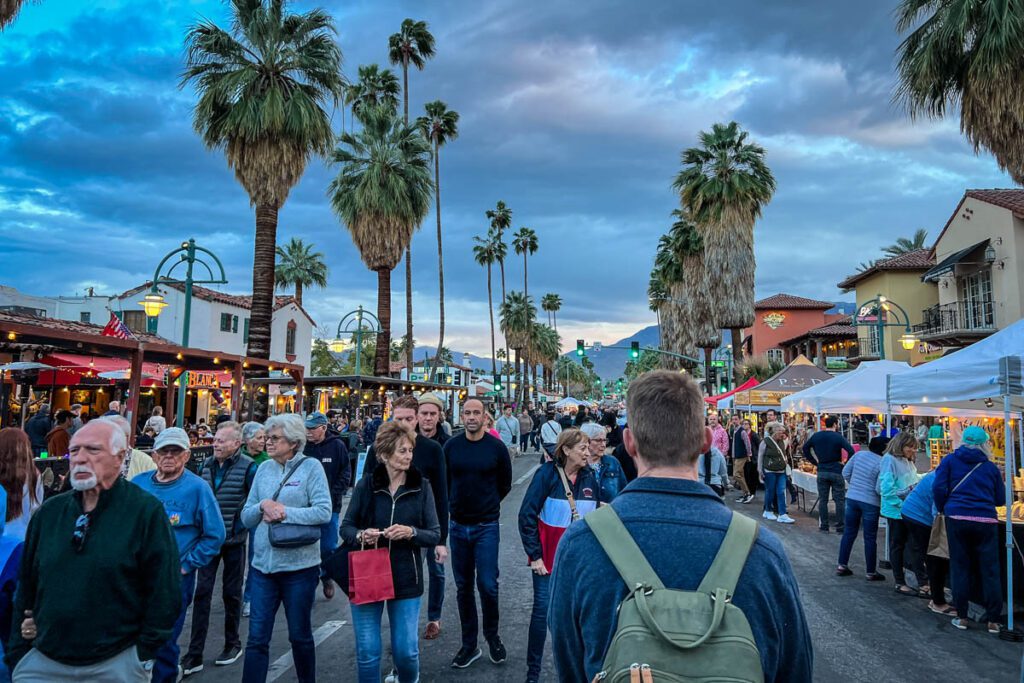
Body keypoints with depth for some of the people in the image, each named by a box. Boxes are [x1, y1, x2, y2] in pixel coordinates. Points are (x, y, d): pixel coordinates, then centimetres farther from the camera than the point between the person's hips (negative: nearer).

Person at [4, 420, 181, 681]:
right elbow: (25, 588, 12)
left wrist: (143, 655, -10)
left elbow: (164, 593, -11)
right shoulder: (49, 512, 5)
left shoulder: (147, 511, -12)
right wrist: (18, 654, 9)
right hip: (40, 661, 4)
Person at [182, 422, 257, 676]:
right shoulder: (206, 465, 3)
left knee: (231, 593, 10)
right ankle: (194, 654, 8)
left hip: (234, 540, -3)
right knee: (202, 593, 1)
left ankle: (232, 644, 28)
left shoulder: (248, 467, -13)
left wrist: (240, 528, -13)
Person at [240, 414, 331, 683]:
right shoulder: (264, 469, 6)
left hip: (299, 565, -3)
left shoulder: (311, 467, -8)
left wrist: (284, 513, -18)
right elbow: (246, 517, 7)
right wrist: (263, 506, -13)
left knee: (300, 636, 14)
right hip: (263, 564, 4)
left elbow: (323, 512, -16)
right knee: (256, 638, 7)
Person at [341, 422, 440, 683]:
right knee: (367, 652, 6)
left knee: (406, 651, 6)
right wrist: (360, 535, -19)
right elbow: (346, 527, 3)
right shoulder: (366, 485, -5)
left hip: (405, 579, 0)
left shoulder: (421, 486, -5)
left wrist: (411, 532, -23)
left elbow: (435, 535, -4)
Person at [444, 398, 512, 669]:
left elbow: (505, 484, 5)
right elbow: (444, 481, 10)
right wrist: (456, 504, 8)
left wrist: (486, 505, 8)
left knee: (487, 585, -2)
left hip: (486, 527, -2)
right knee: (463, 587, 10)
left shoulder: (496, 447, -6)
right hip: (457, 526, 3)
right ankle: (469, 644, 23)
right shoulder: (451, 446, -1)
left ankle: (492, 635, 22)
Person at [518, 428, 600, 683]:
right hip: (548, 556, -4)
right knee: (542, 611, 1)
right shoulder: (547, 473, -13)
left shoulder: (589, 477, 0)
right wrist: (534, 555, -14)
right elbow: (527, 515, -12)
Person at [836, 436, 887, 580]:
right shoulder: (883, 463, -17)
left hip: (852, 498, 5)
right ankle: (870, 572, 16)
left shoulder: (859, 454, -1)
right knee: (870, 538, 7)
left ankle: (842, 565, 19)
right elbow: (879, 489, -19)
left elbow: (845, 473, 4)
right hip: (870, 503, -5)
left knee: (849, 532, 15)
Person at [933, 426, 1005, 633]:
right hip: (986, 521, 1)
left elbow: (939, 488, -6)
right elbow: (1001, 499, 12)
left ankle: (962, 617, 11)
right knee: (990, 571, 7)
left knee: (960, 568, 7)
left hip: (957, 518, -1)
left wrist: (942, 509, 10)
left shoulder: (950, 460, 3)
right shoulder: (991, 467, 8)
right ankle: (993, 620, 11)